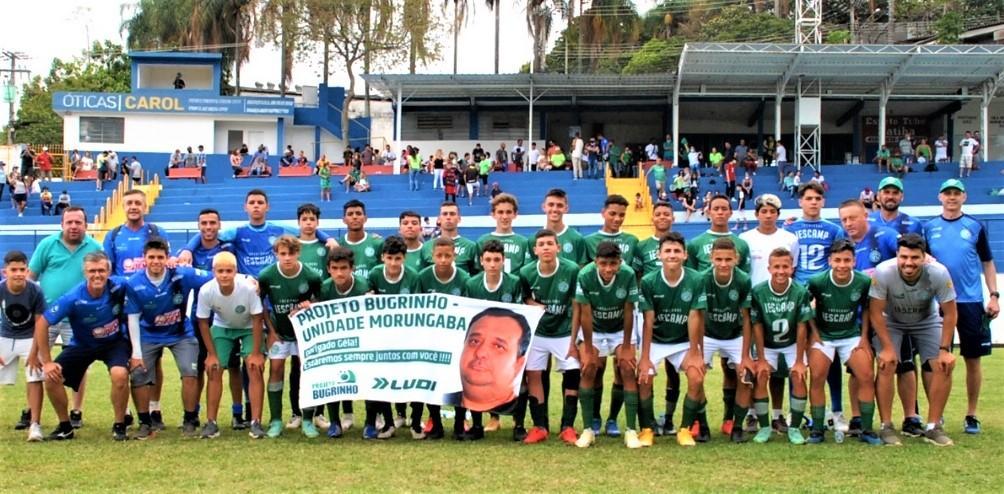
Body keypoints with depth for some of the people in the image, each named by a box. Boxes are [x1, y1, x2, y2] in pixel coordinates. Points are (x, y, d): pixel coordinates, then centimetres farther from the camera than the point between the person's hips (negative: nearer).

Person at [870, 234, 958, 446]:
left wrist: (945, 349, -16)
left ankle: (933, 427, 2)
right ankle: (886, 426, -7)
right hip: (890, 322, -2)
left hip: (927, 322, 2)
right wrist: (887, 347, -22)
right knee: (886, 365, -19)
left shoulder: (939, 274, -30)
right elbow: (875, 312, -22)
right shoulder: (883, 272, -34)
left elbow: (950, 313, -16)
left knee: (943, 367, -11)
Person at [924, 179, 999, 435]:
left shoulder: (975, 226, 5)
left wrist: (994, 295, 0)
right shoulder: (929, 228, 6)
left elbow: (987, 263, 8)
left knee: (973, 359, 4)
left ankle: (971, 415, 14)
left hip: (971, 302, 0)